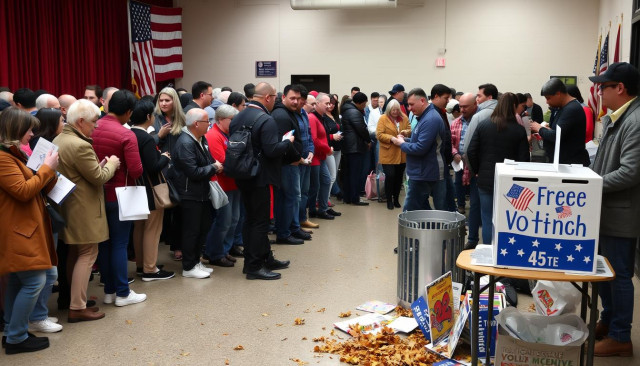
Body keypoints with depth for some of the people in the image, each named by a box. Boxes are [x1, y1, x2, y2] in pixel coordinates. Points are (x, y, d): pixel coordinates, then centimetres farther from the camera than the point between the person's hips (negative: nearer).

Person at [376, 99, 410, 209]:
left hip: (401, 154, 4)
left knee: (399, 177, 10)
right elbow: (379, 134, -11)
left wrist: (406, 132, -10)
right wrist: (391, 138, -23)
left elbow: (410, 130, 13)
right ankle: (389, 200, 6)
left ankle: (396, 199, 24)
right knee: (390, 176, -8)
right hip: (388, 154, -4)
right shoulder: (383, 119, -4)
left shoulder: (404, 118, 8)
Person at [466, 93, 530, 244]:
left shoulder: (483, 125, -2)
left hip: (486, 180, 1)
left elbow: (471, 152, -3)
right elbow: (524, 159, -6)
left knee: (488, 221, 8)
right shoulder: (519, 130, -7)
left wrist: (477, 170, 10)